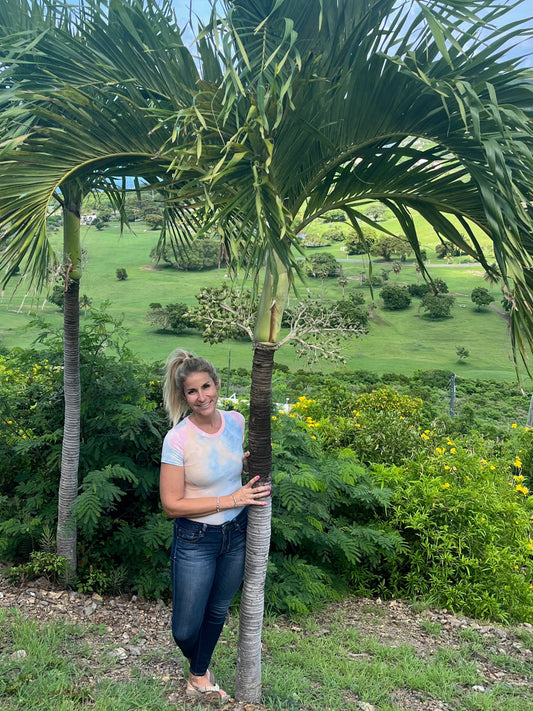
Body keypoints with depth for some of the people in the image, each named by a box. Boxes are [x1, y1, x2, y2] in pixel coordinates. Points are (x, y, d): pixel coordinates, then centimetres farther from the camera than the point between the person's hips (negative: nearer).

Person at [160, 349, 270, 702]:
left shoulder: (236, 421, -7)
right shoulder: (178, 439, -22)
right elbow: (172, 504, -20)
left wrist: (247, 460, -8)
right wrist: (232, 499, -22)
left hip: (236, 534, 5)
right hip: (196, 540, -4)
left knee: (217, 612, 22)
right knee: (185, 629, 6)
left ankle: (200, 676, 48)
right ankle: (198, 665, 43)